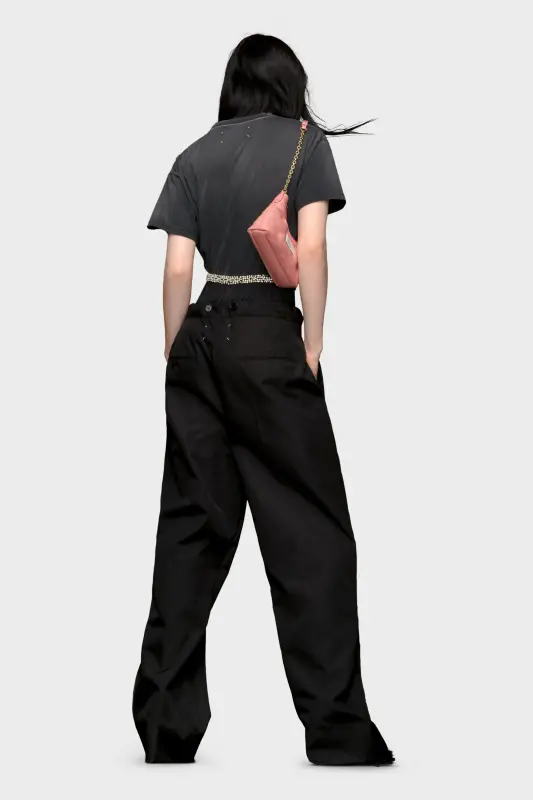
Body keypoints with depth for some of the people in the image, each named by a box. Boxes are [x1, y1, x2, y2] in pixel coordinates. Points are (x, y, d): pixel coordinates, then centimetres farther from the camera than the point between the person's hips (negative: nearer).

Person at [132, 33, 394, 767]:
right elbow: (311, 248, -9)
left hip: (201, 336, 4)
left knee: (191, 525, 7)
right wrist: (314, 341, -4)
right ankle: (338, 731, -2)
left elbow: (177, 270, 6)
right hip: (269, 336, -4)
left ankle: (166, 725, 10)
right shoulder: (304, 140, 3)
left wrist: (176, 358, 11)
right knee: (310, 529, -1)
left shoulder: (197, 156, 12)